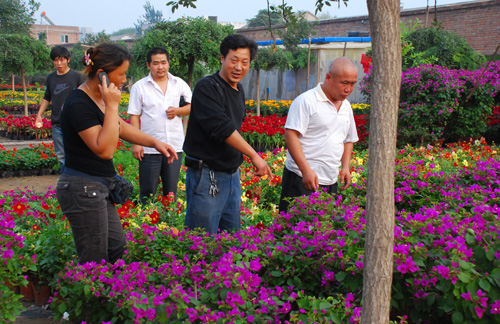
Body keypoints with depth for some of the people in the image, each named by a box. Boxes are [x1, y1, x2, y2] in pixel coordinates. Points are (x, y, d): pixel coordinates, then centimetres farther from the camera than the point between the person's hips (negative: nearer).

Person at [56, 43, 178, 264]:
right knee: (94, 262, -1)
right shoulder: (79, 104, -20)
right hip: (83, 189, -10)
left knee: (117, 249, 17)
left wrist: (155, 142, 15)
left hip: (98, 188, 10)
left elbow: (122, 127, 24)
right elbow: (104, 149, -26)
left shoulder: (99, 98, 8)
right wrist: (112, 105, -24)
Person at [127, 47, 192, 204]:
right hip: (149, 148, -2)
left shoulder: (180, 84, 7)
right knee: (148, 192, 3)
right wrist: (136, 143, -8)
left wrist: (178, 111, -10)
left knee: (171, 191, 11)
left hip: (175, 146, 2)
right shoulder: (139, 87, 1)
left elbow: (192, 107, 11)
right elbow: (134, 116, -1)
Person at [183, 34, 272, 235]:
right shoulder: (207, 88, -14)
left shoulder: (238, 91, 13)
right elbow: (222, 128, -23)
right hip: (206, 175, -8)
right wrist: (254, 156, -22)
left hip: (232, 175, 9)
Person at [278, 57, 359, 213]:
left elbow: (348, 140, 27)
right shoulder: (306, 101, -9)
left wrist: (346, 167, 12)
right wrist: (306, 170, -21)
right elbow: (290, 135, -15)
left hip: (331, 182, 7)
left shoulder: (346, 106, 16)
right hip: (302, 179, -7)